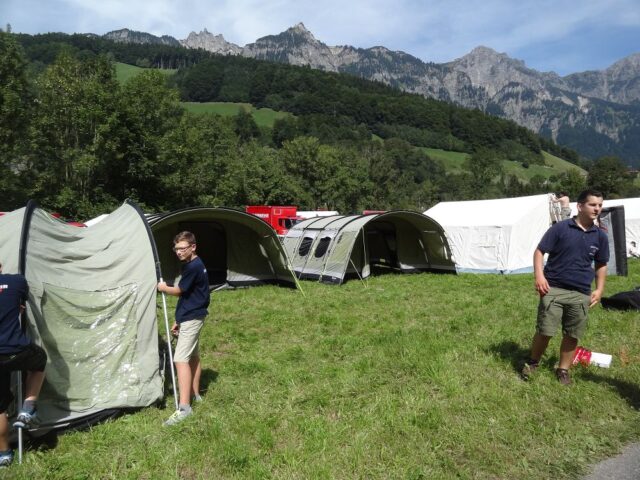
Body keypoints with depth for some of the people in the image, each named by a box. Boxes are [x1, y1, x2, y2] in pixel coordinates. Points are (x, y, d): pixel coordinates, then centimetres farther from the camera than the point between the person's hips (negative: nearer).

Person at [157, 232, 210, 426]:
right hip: (191, 317, 11)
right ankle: (195, 394, 32)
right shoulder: (193, 265, 11)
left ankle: (184, 407, -14)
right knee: (193, 357, 19)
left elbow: (179, 291, -11)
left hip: (191, 318, -11)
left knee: (181, 359, -14)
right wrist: (178, 320, 18)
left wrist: (163, 287, 9)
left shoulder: (193, 267, -19)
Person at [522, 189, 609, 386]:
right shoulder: (560, 228, -7)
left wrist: (599, 289, 9)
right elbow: (539, 251, -4)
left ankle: (563, 369, 29)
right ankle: (532, 362, 23)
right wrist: (539, 276, -16)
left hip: (581, 294, 4)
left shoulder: (600, 236, 6)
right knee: (544, 331, -1)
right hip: (553, 289, -4)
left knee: (572, 335, 11)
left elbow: (601, 265, 17)